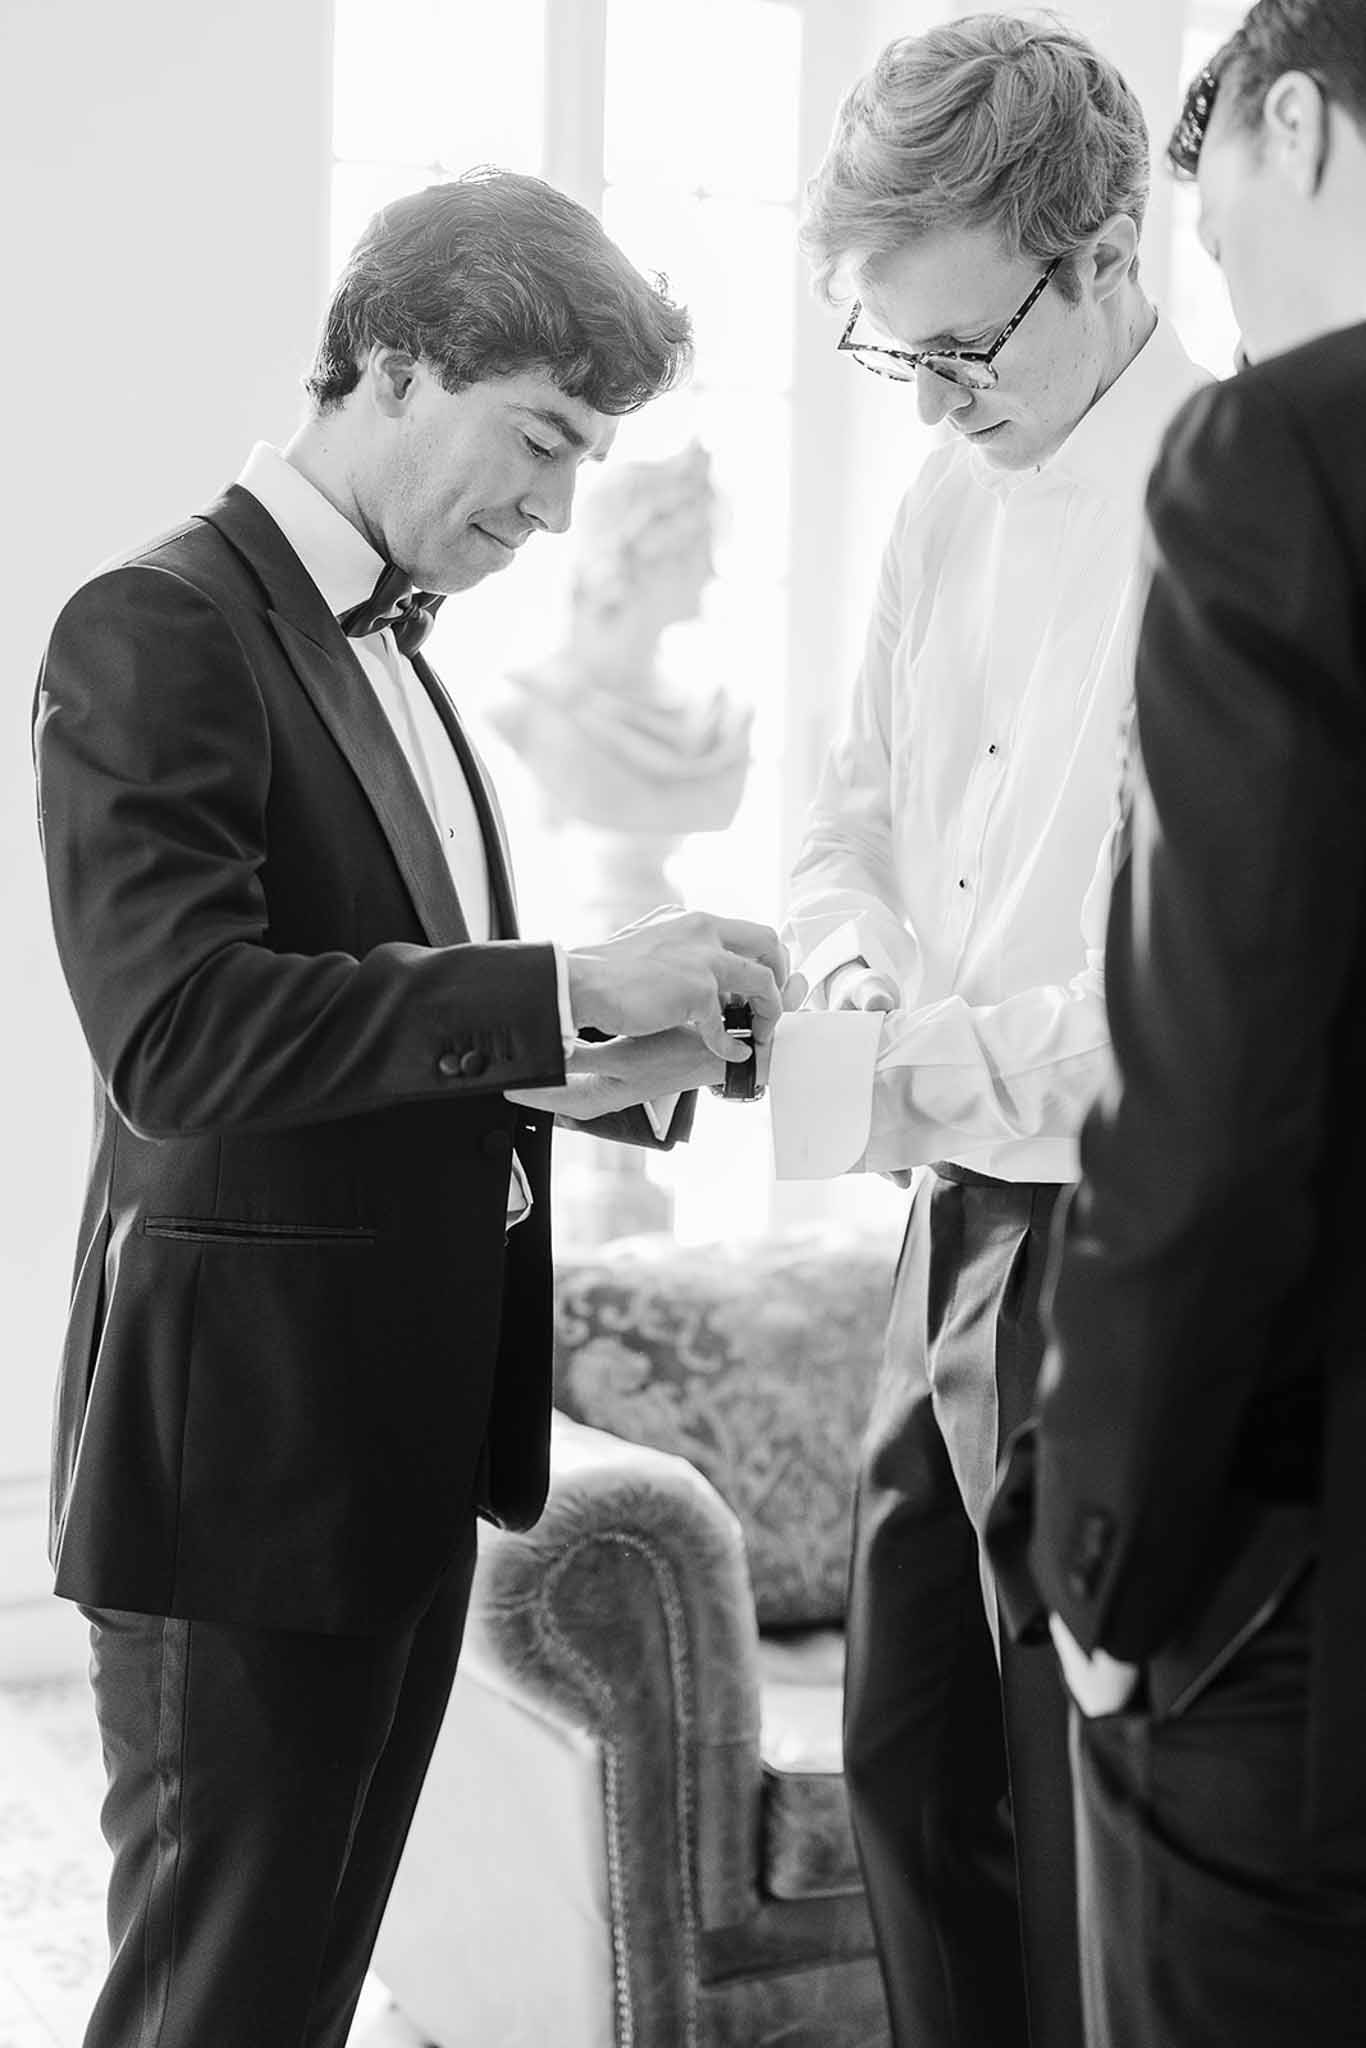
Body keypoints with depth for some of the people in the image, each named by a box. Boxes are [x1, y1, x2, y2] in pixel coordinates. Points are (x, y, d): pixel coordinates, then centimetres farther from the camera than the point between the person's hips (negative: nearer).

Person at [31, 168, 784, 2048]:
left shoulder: (388, 653, 15)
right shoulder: (157, 633, -13)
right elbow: (183, 1037, -25)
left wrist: (597, 1063, 0)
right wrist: (565, 986, -25)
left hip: (406, 1442, 9)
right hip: (249, 1439, -8)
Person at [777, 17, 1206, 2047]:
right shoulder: (948, 506, 10)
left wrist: (981, 1056, -21)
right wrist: (864, 979, -1)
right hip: (961, 1223, 8)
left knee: (1082, 1826, 3)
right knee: (911, 1765, 16)